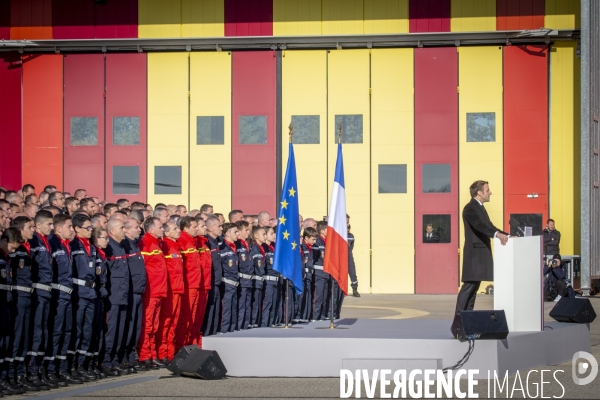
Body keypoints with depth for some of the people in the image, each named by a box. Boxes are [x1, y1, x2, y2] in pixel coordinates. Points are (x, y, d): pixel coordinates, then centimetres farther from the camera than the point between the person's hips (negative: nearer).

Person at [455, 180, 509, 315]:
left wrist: (506, 235, 6)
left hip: (481, 253, 10)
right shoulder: (470, 208, -13)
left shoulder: (480, 208, 19)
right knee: (469, 286, -13)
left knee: (474, 286, 9)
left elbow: (489, 226, 19)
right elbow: (479, 225, -29)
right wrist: (497, 234, -42)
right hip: (474, 253, -10)